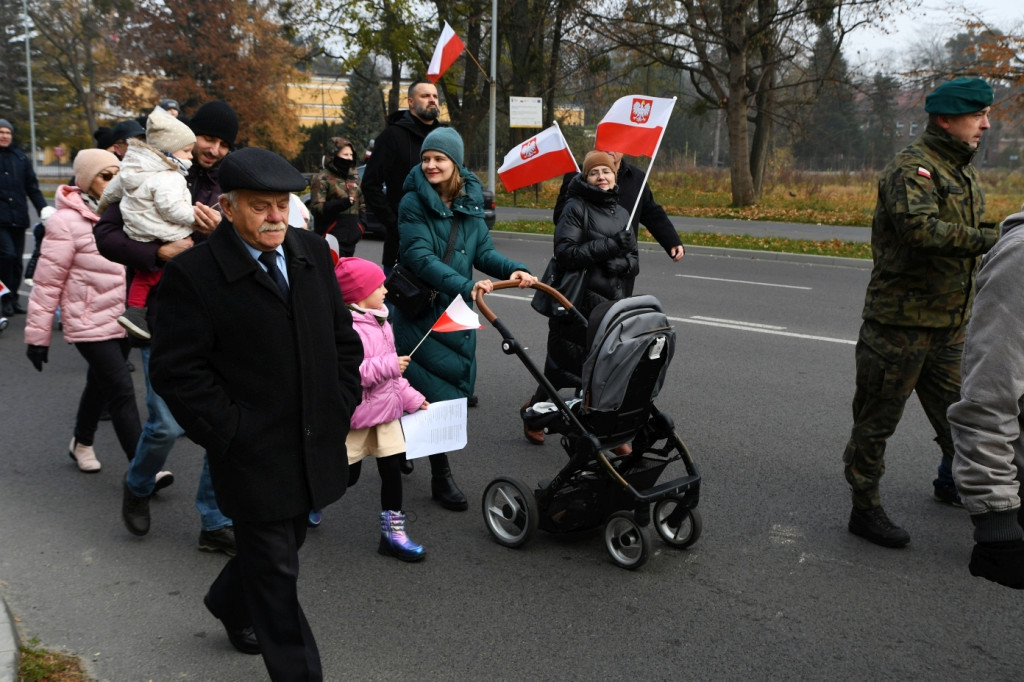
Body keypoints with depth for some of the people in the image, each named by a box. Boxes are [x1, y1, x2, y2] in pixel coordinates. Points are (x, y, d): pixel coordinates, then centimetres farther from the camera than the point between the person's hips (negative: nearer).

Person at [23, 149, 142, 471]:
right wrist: (37, 334, -9)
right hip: (90, 324, -7)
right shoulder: (67, 221, -13)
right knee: (122, 391, -10)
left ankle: (82, 443, 43)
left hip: (121, 321, 7)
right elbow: (47, 282, -11)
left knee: (100, 384, 22)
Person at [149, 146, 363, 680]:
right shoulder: (193, 274, -14)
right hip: (254, 456, -6)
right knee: (276, 570, 5)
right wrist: (232, 434, -16)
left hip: (317, 447, 6)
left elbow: (343, 336, 11)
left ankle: (230, 603, 54)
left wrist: (341, 407, 5)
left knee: (285, 541, 24)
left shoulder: (312, 253, 4)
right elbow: (176, 371, -14)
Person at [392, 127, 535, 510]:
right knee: (439, 392, -7)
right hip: (421, 310, -6)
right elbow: (420, 256, -21)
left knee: (458, 387, 12)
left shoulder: (471, 200, 7)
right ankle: (441, 478, 7)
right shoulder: (414, 202, -11)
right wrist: (466, 286, -33)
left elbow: (483, 249, 5)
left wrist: (512, 270, -16)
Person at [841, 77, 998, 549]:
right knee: (877, 420, 1)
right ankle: (865, 510, 11)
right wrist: (989, 239, -29)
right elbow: (921, 229, -31)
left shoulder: (964, 173, 18)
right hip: (901, 320, -9)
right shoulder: (912, 167, -14)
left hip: (948, 324, 9)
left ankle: (954, 483, 43)